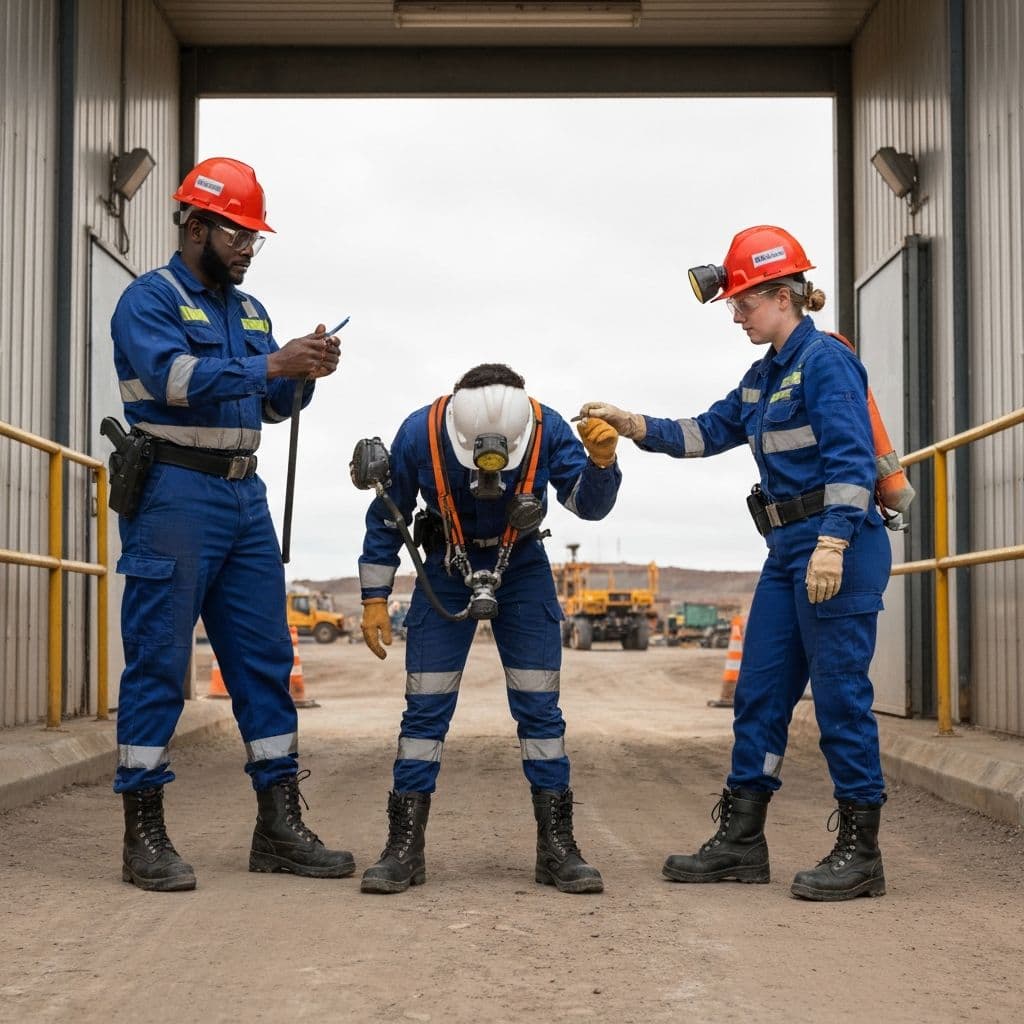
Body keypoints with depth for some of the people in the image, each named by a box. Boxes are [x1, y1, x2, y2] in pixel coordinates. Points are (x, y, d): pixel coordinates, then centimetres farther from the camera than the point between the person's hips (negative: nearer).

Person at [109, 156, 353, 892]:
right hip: (176, 494, -7)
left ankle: (280, 827, 12)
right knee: (158, 662, -4)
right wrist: (272, 364, -24)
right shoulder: (151, 298, -4)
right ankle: (144, 835, 1)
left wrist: (305, 373, -3)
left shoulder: (250, 310, 18)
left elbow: (274, 407, 17)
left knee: (266, 658, 6)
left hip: (245, 498, 8)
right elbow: (173, 375, -21)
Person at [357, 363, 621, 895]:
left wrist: (600, 463, -37)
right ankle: (404, 847, 4)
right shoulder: (420, 434, -23)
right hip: (447, 569, 0)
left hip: (522, 568, 0)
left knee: (539, 707, -2)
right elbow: (386, 517, -8)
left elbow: (588, 505, -16)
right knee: (425, 707, -4)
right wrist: (375, 599, -7)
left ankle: (557, 847, 6)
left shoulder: (546, 429, -23)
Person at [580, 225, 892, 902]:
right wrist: (632, 425, 11)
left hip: (840, 547, -9)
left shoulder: (826, 360, -11)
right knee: (759, 692, 10)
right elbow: (707, 433, 22)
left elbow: (852, 460, -19)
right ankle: (740, 842, 17)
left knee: (840, 694, -5)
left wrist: (833, 543, -27)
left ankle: (860, 852, 4)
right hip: (789, 550, 10)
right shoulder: (764, 375, 16)